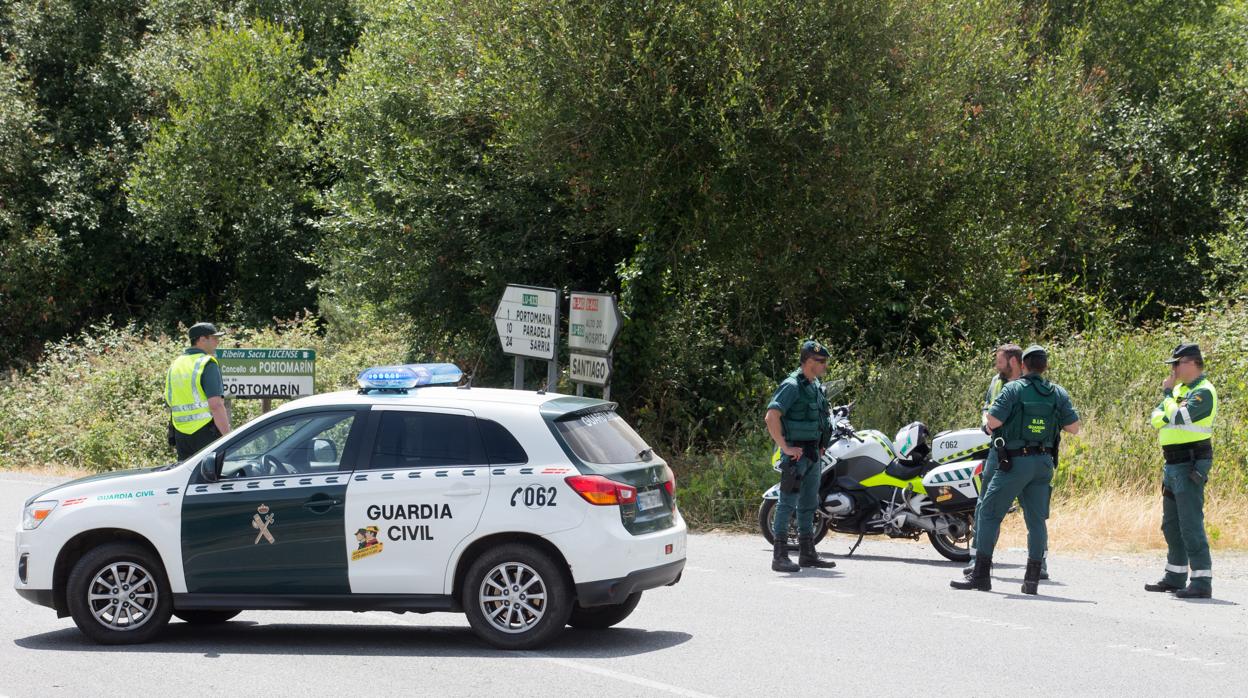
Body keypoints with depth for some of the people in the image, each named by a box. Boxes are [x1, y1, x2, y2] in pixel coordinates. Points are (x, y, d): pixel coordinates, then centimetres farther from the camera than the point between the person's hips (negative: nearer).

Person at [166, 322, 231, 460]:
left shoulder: (175, 365, 15)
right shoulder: (208, 364, -10)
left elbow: (169, 403, 19)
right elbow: (216, 405, -19)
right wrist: (228, 437, -18)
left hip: (181, 434, 7)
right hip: (206, 432, -7)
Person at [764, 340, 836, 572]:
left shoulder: (815, 386, 13)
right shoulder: (792, 386, -16)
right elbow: (771, 417, -25)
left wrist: (821, 444, 21)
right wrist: (785, 448, -24)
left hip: (813, 454, 9)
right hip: (796, 453, -9)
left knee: (808, 504, 14)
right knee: (788, 503, -8)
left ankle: (807, 553, 21)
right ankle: (780, 557, -9)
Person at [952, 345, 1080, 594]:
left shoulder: (1013, 389, -9)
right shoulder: (1058, 393, 4)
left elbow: (993, 421, -17)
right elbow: (1074, 427, 5)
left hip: (1015, 462, -4)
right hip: (1044, 463, 4)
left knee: (989, 513, 2)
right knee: (1037, 520, 8)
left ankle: (981, 575, -3)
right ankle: (1032, 579, 6)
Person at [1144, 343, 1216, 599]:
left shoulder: (1204, 392, -13)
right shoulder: (1180, 388, 16)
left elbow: (1179, 417, -24)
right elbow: (1156, 417, 12)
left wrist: (1167, 393, -10)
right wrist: (1163, 418, -10)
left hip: (1191, 467, -10)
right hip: (1173, 464, 10)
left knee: (1191, 524, -13)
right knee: (1171, 525, 16)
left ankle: (1202, 582, -13)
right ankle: (1175, 578, 26)